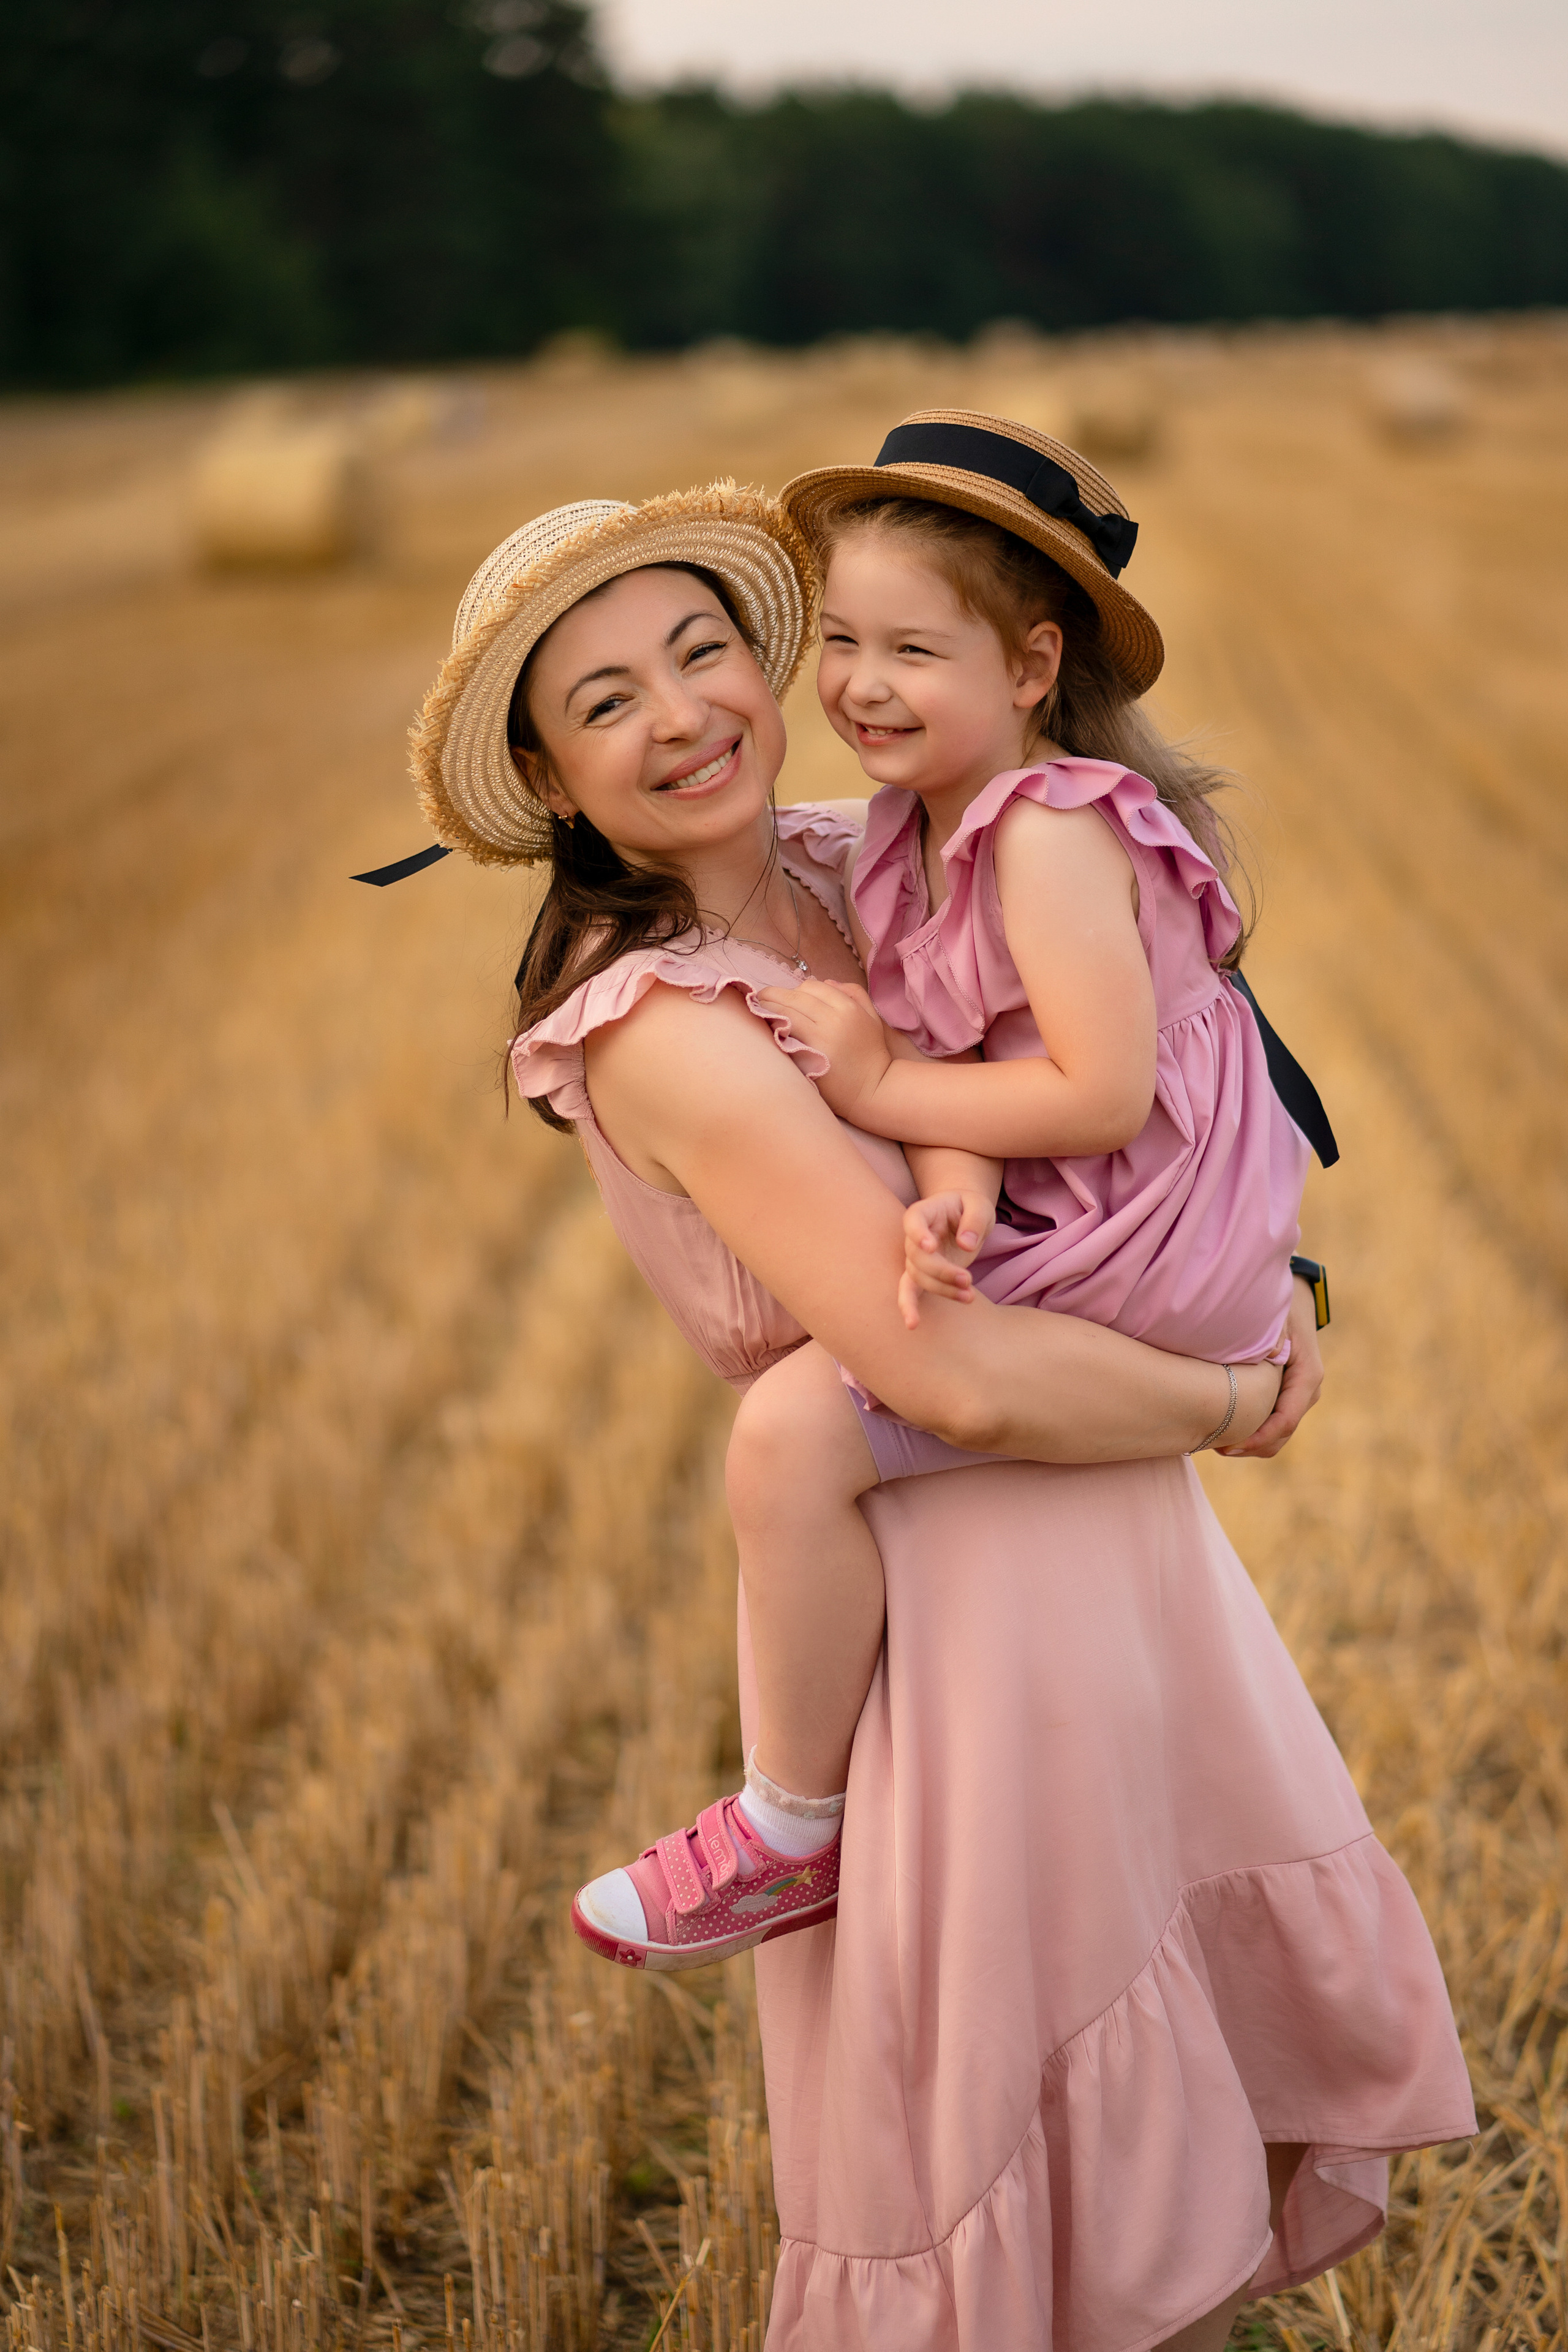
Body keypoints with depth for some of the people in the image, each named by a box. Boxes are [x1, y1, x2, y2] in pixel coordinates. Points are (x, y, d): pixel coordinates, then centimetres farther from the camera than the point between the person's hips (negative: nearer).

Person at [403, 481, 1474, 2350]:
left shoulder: (841, 872, 3)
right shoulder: (659, 1030, -22)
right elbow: (962, 1376, -29)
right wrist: (1242, 1406, -14)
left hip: (1120, 1557, 9)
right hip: (955, 1597, -8)